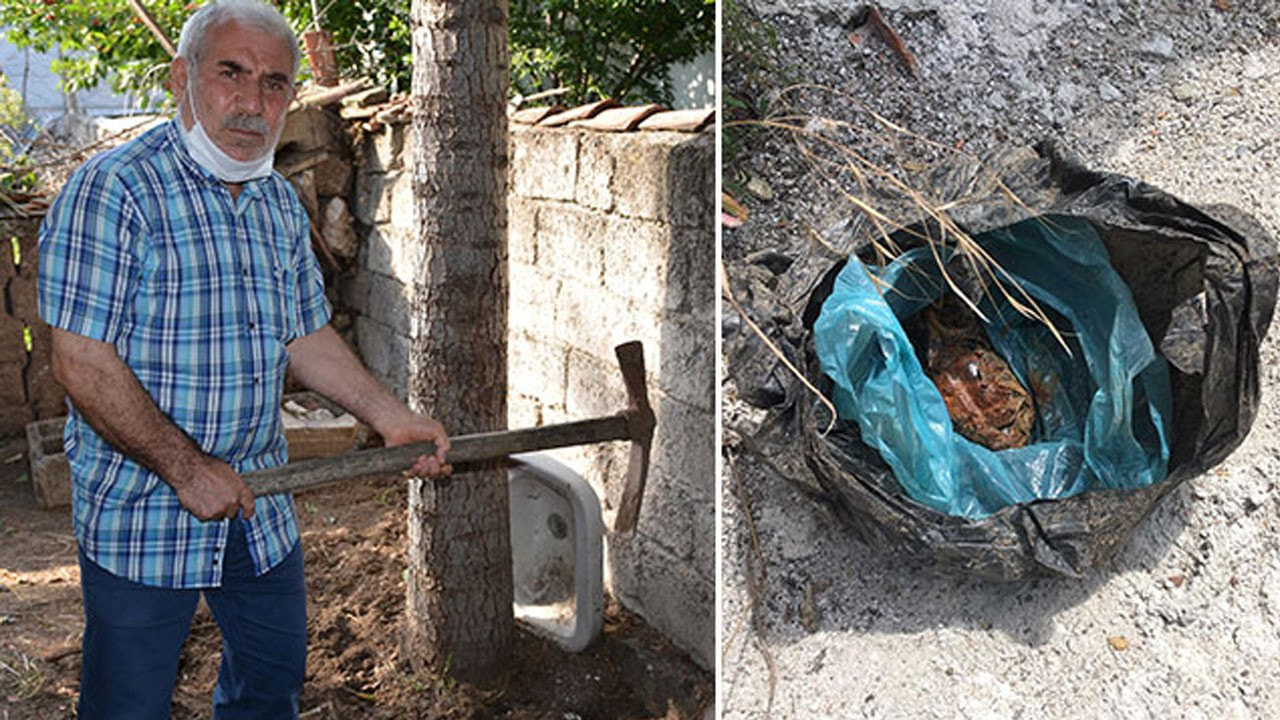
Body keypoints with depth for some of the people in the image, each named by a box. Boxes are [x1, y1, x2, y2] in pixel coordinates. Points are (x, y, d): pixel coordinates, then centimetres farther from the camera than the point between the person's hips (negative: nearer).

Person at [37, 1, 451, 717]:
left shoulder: (281, 204, 7)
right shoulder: (111, 191, -17)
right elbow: (82, 365, -21)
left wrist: (392, 417, 7)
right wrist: (189, 469, -21)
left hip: (261, 510, 7)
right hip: (141, 514, -7)